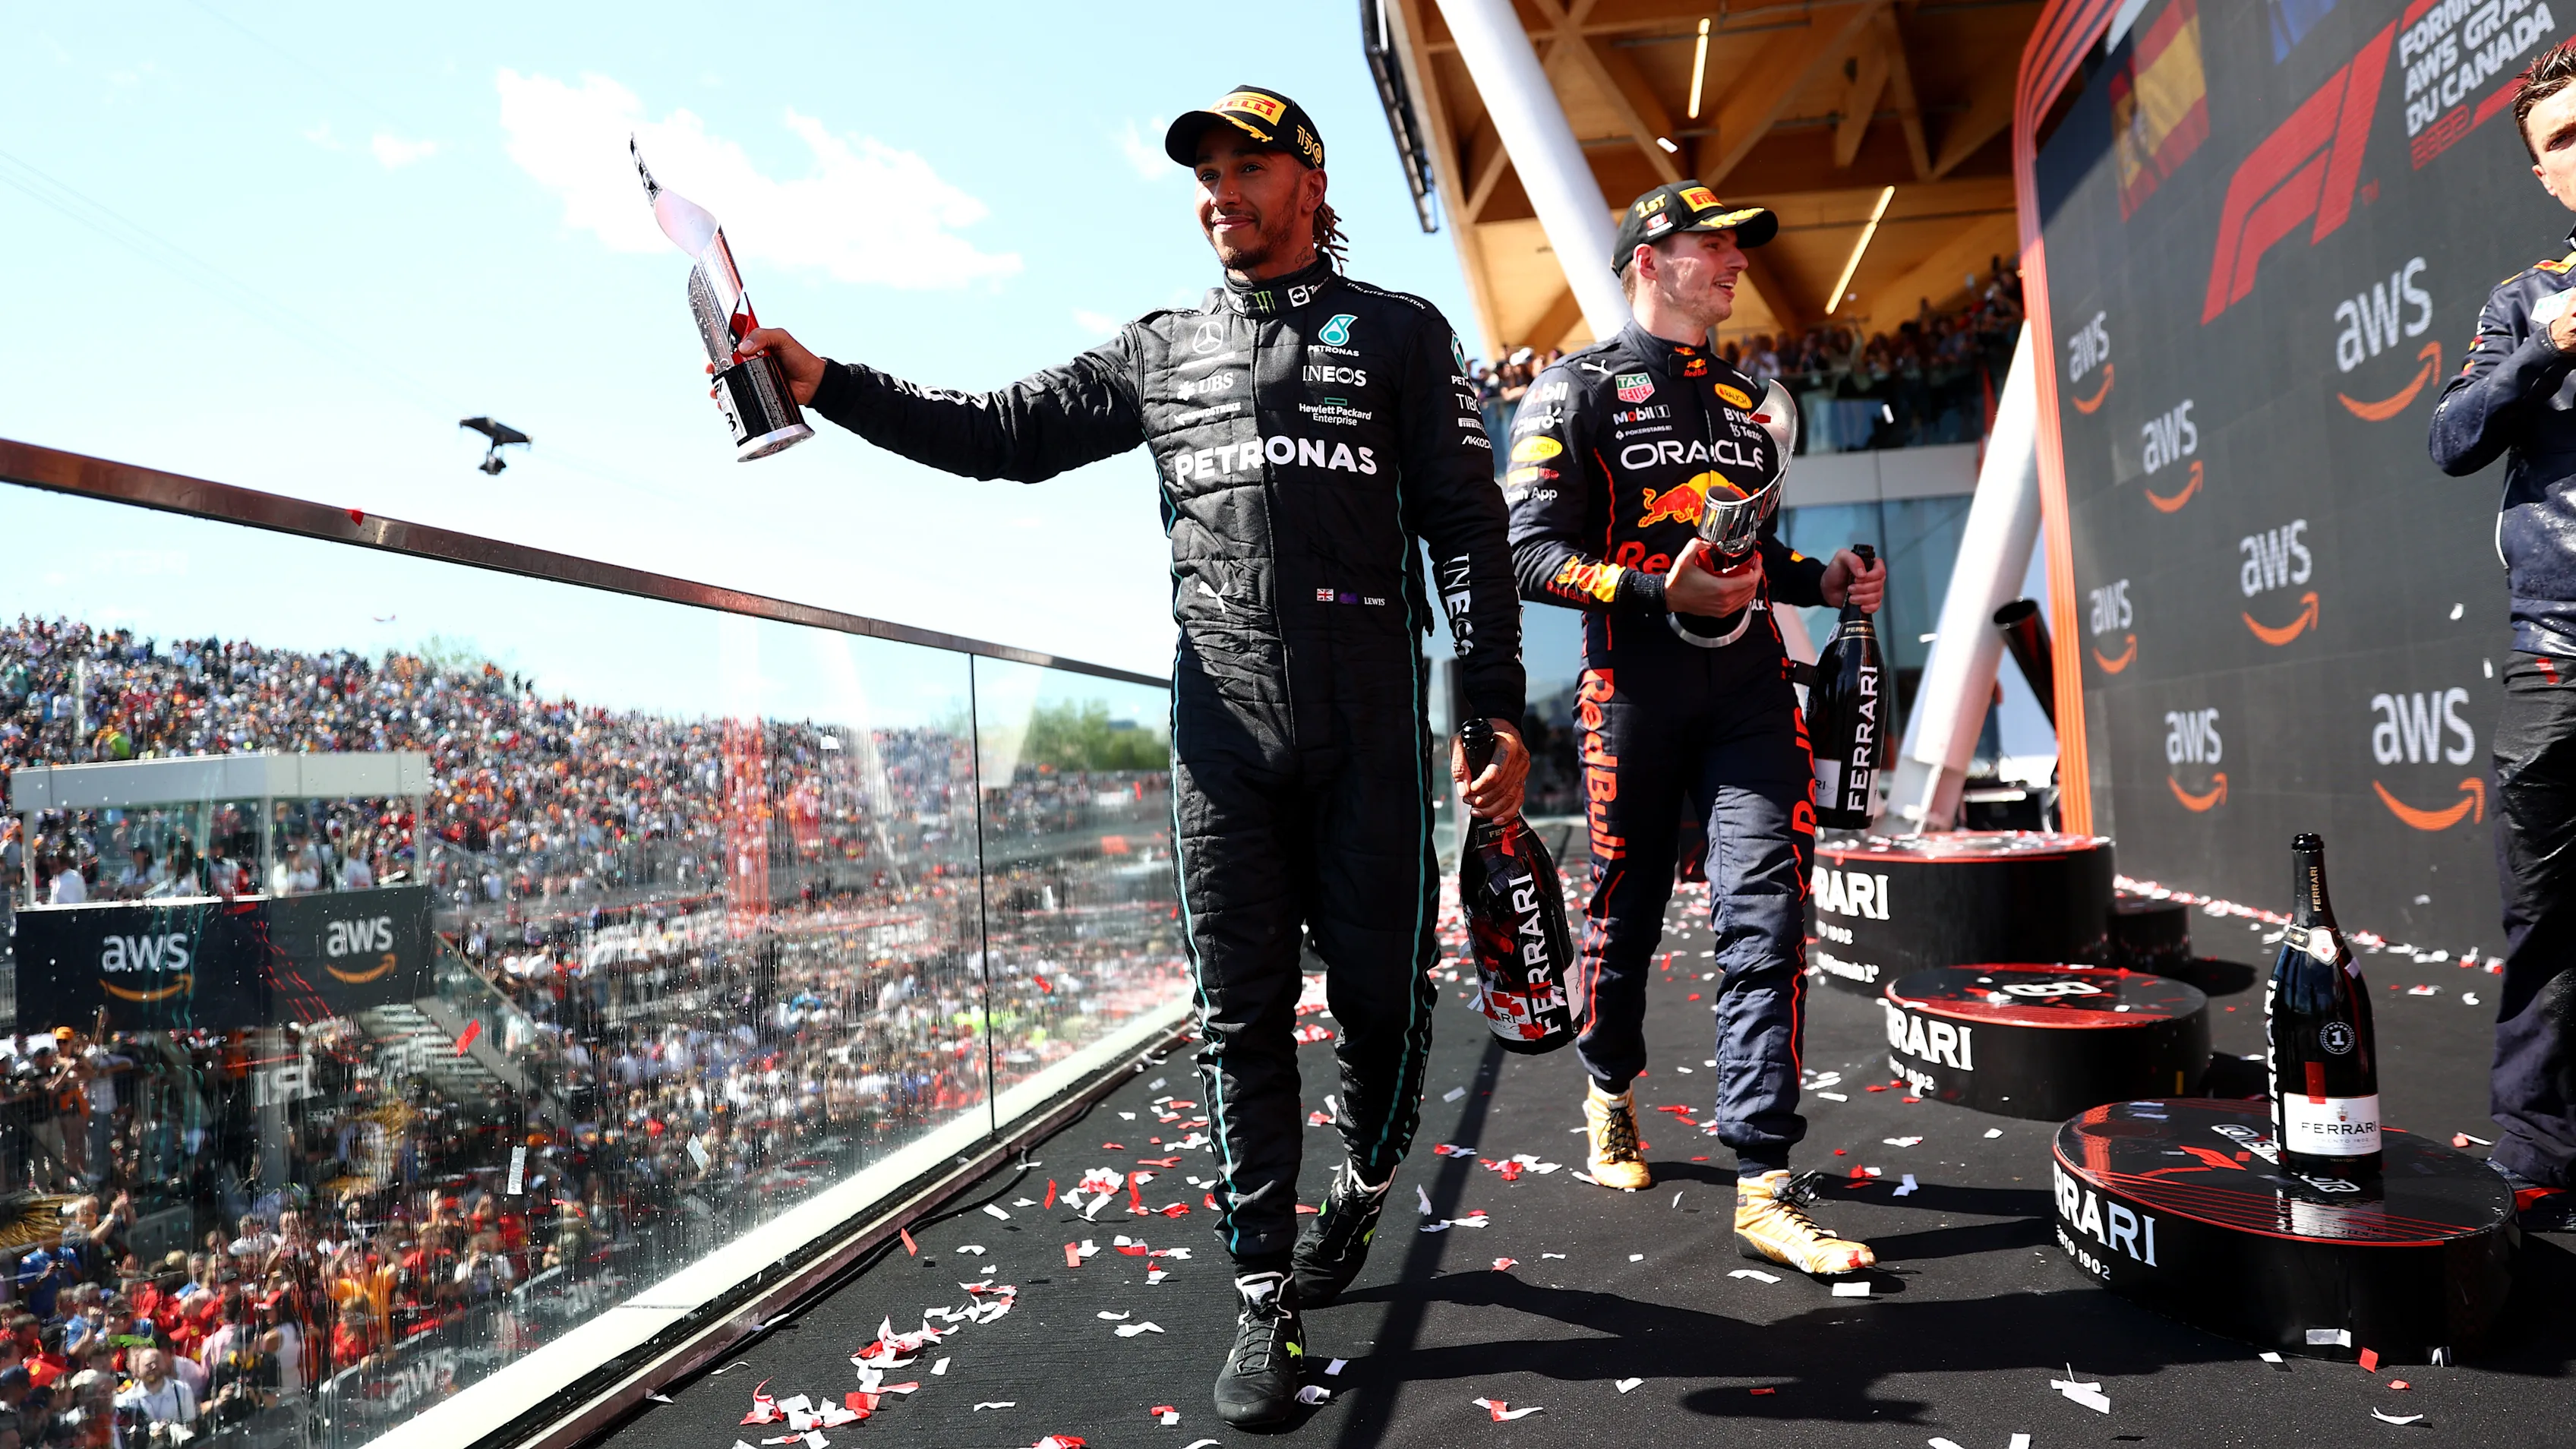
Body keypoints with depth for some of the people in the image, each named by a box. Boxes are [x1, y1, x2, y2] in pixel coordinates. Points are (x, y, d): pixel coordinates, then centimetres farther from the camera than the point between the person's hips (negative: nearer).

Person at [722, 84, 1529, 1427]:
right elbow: (999, 431, 18)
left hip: (1370, 722, -2)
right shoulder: (1160, 349, 18)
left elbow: (1467, 525, 4)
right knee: (1240, 1011, 2)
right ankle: (1265, 1296, 13)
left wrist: (1497, 706, -4)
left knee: (1379, 989, 4)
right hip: (1222, 723, 2)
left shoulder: (1400, 333, 11)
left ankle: (1363, 1185, 34)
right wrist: (824, 383, 8)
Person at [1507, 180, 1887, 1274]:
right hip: (1634, 696, -4)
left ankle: (1763, 1189, -4)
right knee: (1624, 918, 7)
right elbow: (1534, 553, -9)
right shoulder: (1576, 388, 1)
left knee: (1766, 919, -7)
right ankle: (1610, 1094, 35)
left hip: (1751, 692, 5)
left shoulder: (1745, 402, 23)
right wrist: (1661, 591, -22)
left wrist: (1824, 579, 10)